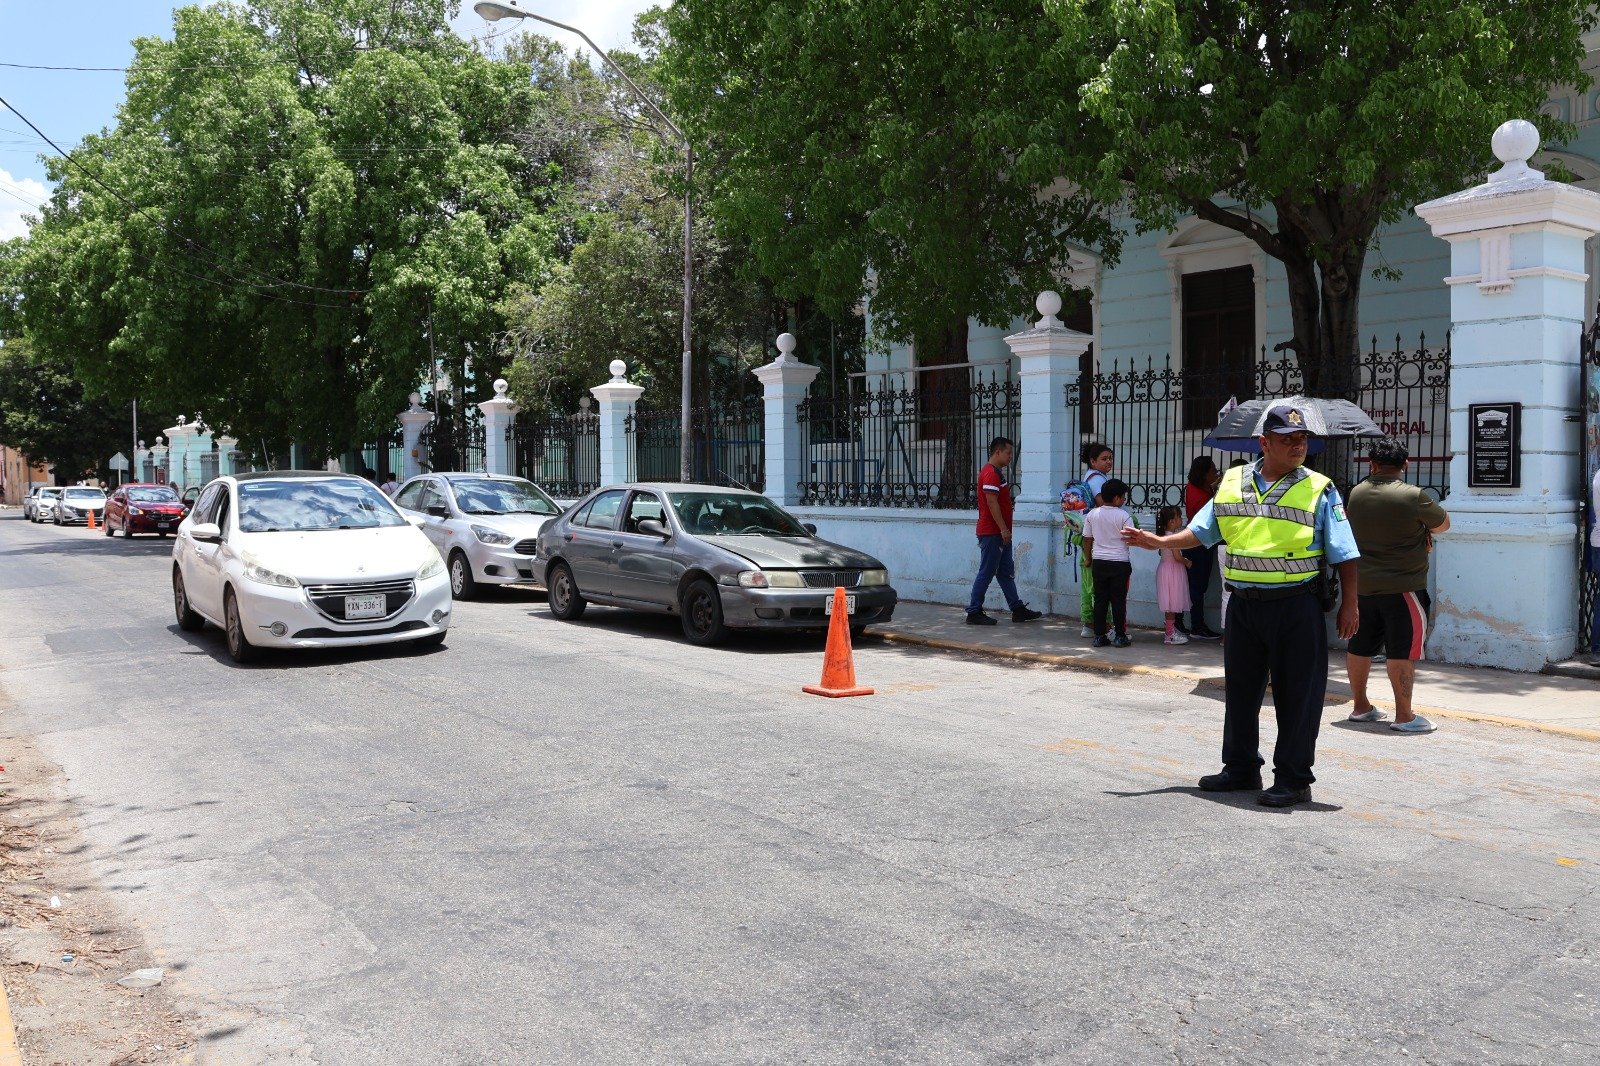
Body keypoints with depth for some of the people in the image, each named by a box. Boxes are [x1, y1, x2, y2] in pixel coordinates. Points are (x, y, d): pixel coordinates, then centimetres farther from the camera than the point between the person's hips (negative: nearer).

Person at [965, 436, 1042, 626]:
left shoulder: (997, 472, 18)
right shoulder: (991, 473, -15)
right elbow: (992, 503, -22)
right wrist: (1004, 529, -21)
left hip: (999, 533, 11)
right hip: (992, 533, -11)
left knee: (1007, 571, 12)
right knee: (986, 573, -5)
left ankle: (1018, 610, 17)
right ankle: (974, 613, 1)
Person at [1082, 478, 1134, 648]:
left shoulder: (1092, 514, 2)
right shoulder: (1123, 516, -11)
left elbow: (1087, 540, 6)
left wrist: (1089, 559, 18)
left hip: (1098, 562, 3)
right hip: (1119, 563, -3)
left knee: (1100, 600, 8)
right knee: (1118, 601, 3)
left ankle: (1099, 636, 9)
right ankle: (1120, 637, 6)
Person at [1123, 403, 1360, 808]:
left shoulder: (1319, 490, -2)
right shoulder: (1232, 484, 8)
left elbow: (1345, 554, -2)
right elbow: (1202, 531, 15)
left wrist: (1349, 604, -7)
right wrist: (1159, 542, 3)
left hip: (1297, 607, -4)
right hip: (1243, 606, 4)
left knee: (1296, 695, 1)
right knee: (1240, 689, 13)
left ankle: (1293, 779, 11)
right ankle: (1240, 768, 28)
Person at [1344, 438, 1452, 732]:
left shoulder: (1356, 494, 2)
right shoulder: (1413, 496, -13)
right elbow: (1443, 524, 1)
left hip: (1362, 584, 6)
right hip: (1402, 586, -6)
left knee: (1359, 646, 13)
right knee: (1402, 650, -2)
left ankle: (1360, 707, 25)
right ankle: (1404, 716, -1)